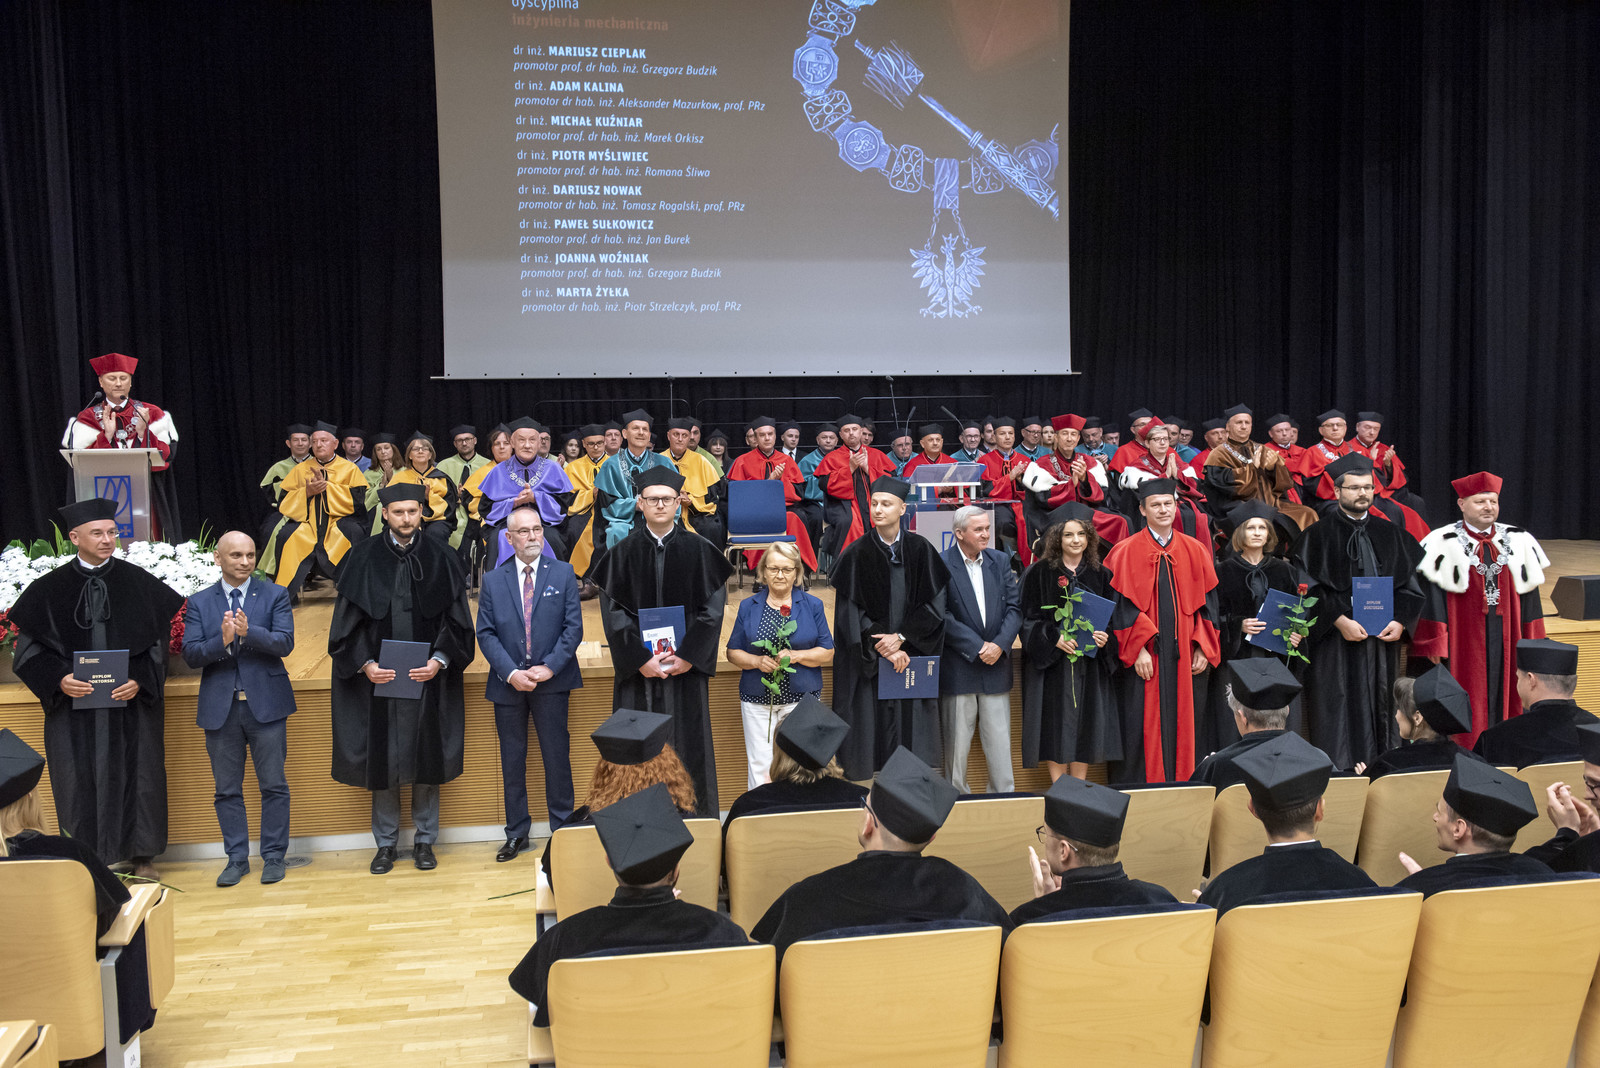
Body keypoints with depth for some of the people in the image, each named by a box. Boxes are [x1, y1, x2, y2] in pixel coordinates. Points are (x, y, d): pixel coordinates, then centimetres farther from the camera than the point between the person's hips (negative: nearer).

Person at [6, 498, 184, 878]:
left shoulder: (139, 582, 2)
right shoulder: (49, 588, 3)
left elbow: (158, 639, 1)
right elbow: (29, 647, 4)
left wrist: (140, 680, -13)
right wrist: (58, 680, -13)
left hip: (133, 702, 0)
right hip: (74, 703, 0)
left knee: (137, 774, 5)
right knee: (82, 780, 4)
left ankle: (141, 855, 17)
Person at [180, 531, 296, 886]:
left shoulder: (274, 596, 3)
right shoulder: (198, 603, 7)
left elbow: (284, 643, -10)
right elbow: (190, 654, -3)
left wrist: (249, 632, -25)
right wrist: (222, 641, -21)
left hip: (266, 704, -1)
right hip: (220, 707, 2)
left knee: (273, 786, 3)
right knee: (227, 790, 9)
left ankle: (273, 856, 15)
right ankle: (237, 859, 21)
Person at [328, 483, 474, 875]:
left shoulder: (441, 559, 3)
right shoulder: (364, 559, 3)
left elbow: (457, 619, 2)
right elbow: (348, 621, 2)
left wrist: (439, 660, -13)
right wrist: (365, 664, -12)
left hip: (428, 677, 0)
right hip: (377, 677, 0)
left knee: (427, 758, 7)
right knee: (382, 761, 7)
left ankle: (425, 841, 20)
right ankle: (386, 843, 20)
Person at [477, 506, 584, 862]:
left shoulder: (563, 573, 3)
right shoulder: (492, 580, 7)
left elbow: (573, 626, -2)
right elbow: (486, 633, 2)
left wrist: (549, 667, -12)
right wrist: (510, 672, -11)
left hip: (551, 682, -1)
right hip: (508, 684, 2)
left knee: (557, 757, 3)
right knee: (512, 761, 9)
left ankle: (562, 829, 16)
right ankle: (517, 833, 21)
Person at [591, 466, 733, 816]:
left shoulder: (699, 550, 3)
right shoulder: (622, 554, 4)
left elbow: (713, 607, -2)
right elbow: (612, 610, -1)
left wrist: (688, 655, -11)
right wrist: (639, 658, -11)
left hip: (687, 668, 0)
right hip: (638, 667, 0)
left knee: (689, 747, 4)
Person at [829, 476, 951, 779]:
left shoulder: (921, 550, 2)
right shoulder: (856, 553, -2)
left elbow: (934, 603, 0)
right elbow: (850, 610, -5)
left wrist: (901, 637, -10)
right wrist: (883, 649, -11)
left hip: (912, 656, 1)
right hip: (868, 662, -1)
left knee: (910, 727, 2)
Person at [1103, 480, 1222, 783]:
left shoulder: (1195, 551, 10)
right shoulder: (1126, 552, -1)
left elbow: (1207, 602, 10)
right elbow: (1122, 605, -6)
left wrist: (1203, 648, 1)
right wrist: (1138, 649, -13)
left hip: (1184, 655, 3)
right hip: (1146, 656, -3)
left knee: (1184, 721, 6)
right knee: (1145, 724, -2)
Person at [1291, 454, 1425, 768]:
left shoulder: (1390, 535, 12)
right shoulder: (1317, 536, -2)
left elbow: (1411, 583, 10)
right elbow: (1309, 589, -8)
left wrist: (1400, 622, -5)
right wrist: (1341, 621, -17)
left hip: (1383, 641, 4)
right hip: (1336, 646, -4)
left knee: (1380, 716, 7)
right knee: (1339, 718, -3)